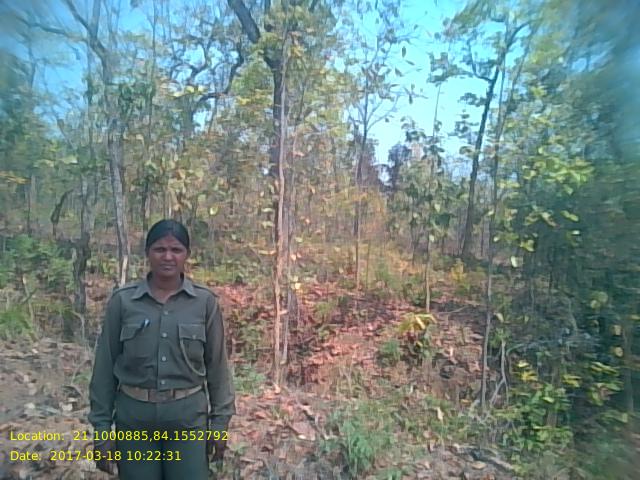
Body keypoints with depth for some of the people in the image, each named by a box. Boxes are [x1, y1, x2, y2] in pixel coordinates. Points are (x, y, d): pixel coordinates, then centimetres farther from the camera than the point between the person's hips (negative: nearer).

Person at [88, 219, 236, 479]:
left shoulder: (206, 302, -5)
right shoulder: (122, 301, -4)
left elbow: (216, 365, 0)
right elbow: (105, 366, 1)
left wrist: (220, 421, 2)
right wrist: (101, 428, 1)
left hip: (188, 416, 0)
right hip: (134, 415, 1)